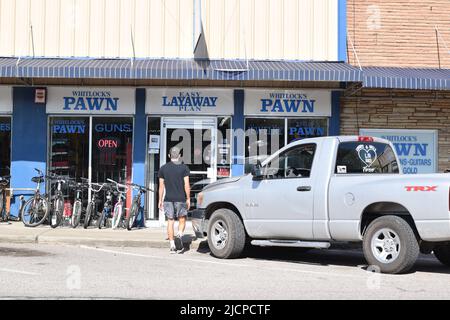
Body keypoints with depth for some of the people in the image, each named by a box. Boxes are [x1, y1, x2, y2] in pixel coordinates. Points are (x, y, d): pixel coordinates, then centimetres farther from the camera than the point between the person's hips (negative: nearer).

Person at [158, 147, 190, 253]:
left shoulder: (163, 168, 7)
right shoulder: (184, 167, 0)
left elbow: (161, 186, 7)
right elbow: (186, 185, -5)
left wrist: (160, 200, 12)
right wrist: (188, 198, 2)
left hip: (168, 199, 2)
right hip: (181, 199, -2)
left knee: (170, 221, 6)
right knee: (182, 219, 11)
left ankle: (172, 246, 4)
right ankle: (179, 235, -15)